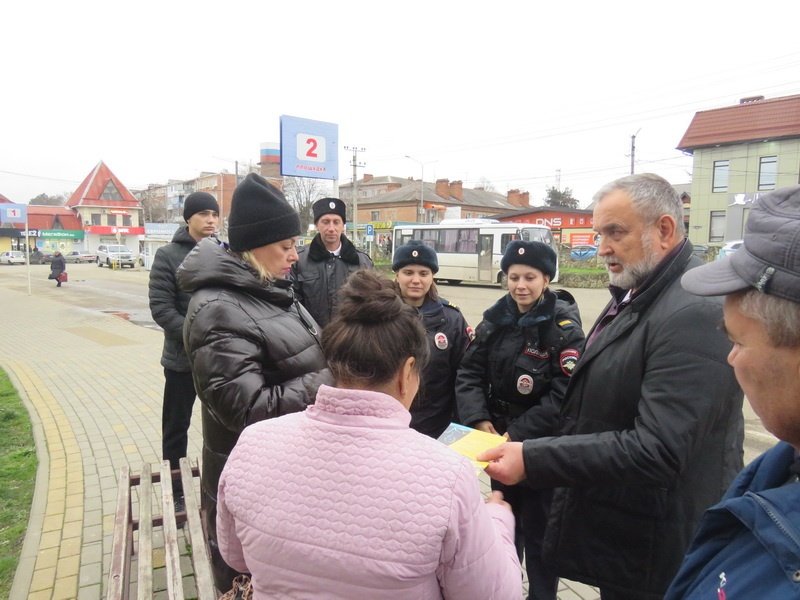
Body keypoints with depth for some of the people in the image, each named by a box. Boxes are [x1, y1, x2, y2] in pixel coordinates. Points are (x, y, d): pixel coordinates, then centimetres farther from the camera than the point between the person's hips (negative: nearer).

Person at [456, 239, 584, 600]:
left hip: (542, 447, -5)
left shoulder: (564, 327, -14)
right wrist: (478, 419, -15)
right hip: (500, 441, 5)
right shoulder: (495, 319, 1)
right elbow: (470, 372, -1)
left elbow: (563, 396, -19)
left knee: (538, 529, 9)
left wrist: (518, 434, -22)